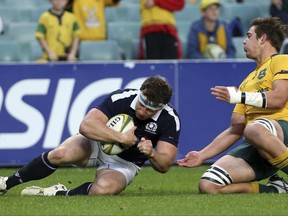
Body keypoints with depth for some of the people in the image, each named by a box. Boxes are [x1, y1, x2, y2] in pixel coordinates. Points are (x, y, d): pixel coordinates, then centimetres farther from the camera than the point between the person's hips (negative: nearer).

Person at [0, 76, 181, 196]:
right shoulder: (121, 98, -25)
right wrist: (121, 138, -39)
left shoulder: (170, 120, -20)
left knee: (102, 190, -35)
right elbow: (87, 125, -34)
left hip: (125, 163, 0)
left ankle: (59, 193, -8)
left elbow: (165, 165, -17)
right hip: (98, 144, 0)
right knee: (61, 154, -31)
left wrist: (151, 154, -39)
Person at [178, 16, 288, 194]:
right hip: (253, 146, 7)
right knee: (208, 185, -16)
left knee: (254, 130, -45)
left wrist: (239, 97, -10)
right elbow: (236, 129, 28)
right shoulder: (248, 81, 32)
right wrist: (202, 155, 21)